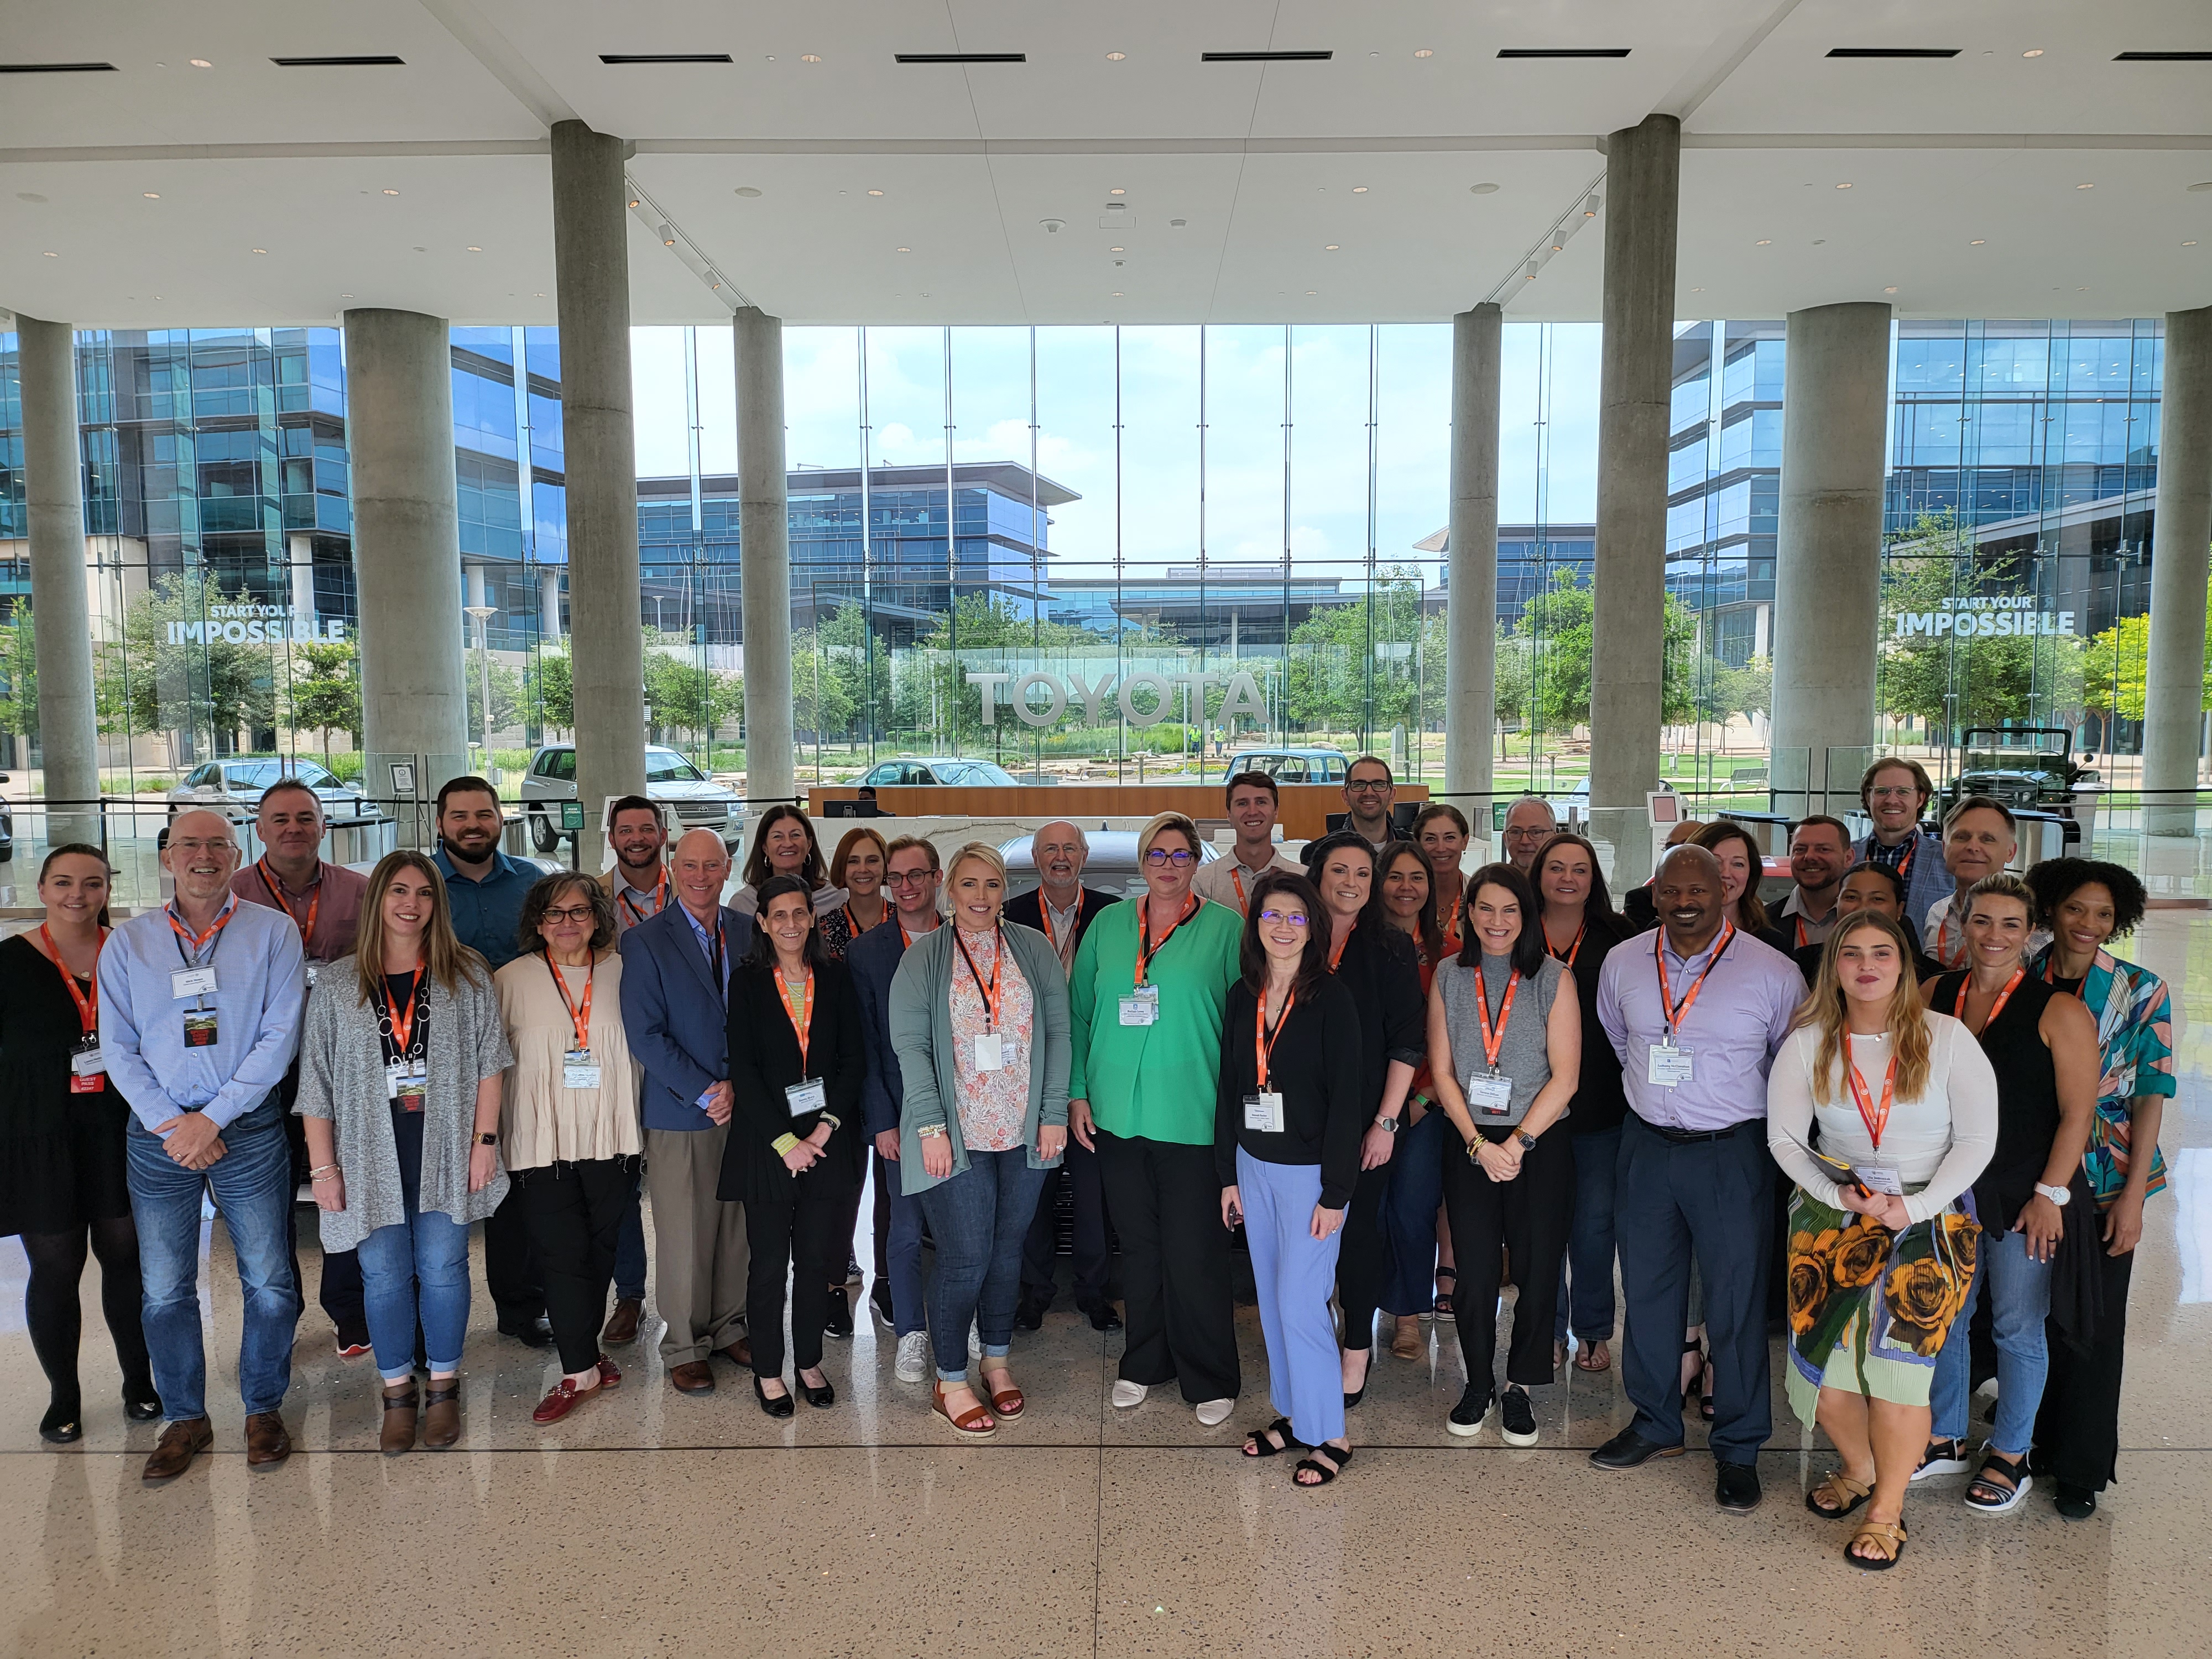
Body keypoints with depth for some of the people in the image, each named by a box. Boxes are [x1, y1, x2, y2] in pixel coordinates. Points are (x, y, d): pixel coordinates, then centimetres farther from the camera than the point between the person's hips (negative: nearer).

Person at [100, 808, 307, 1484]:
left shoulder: (272, 933, -2)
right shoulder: (128, 942, 5)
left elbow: (280, 1037, -7)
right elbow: (117, 1048, 2)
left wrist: (212, 1118, -12)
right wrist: (172, 1124, -9)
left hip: (248, 1128, -2)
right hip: (157, 1133, 2)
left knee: (267, 1279, 4)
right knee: (164, 1289, 7)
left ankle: (263, 1409, 22)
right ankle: (185, 1420, 24)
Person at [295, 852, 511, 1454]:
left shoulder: (467, 976, 2)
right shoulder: (337, 986, 4)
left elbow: (488, 1063, 2)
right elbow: (317, 1084, 4)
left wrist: (484, 1141, -4)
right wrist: (323, 1168, 0)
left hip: (444, 1151, 0)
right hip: (371, 1156, 1)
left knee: (442, 1271, 5)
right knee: (384, 1276, 5)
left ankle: (444, 1388, 21)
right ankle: (397, 1393, 21)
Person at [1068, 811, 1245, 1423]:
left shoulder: (1224, 928, -3)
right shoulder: (1108, 924, 6)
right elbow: (1078, 1013, 9)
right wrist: (1077, 1093, 3)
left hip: (1193, 1118, -3)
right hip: (1117, 1115, 3)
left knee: (1194, 1252, 1)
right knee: (1138, 1245, 15)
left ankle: (1210, 1378, 20)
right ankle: (1144, 1364, 32)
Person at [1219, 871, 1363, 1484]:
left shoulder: (1331, 998, -11)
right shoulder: (1242, 997, 5)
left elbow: (1346, 1100, -13)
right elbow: (1229, 1089, 10)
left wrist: (1336, 1194, -14)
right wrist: (1228, 1175, 9)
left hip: (1311, 1170, -6)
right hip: (1254, 1167, 6)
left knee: (1300, 1303, -4)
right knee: (1271, 1300, 13)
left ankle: (1329, 1434, 12)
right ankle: (1292, 1414, 29)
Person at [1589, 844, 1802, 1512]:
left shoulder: (1772, 972, -10)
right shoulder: (1623, 963, 1)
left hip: (1732, 1152, -3)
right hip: (1646, 1147, 4)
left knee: (1737, 1299, 3)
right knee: (1647, 1288, 13)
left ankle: (1739, 1449, 21)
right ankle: (1655, 1424, 31)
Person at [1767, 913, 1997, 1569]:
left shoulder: (1947, 1037, -2)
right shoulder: (1808, 1042, 2)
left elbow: (1977, 1138, -3)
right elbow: (1784, 1137, 3)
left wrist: (1915, 1208, -12)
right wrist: (1839, 1196, -11)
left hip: (1930, 1213, -2)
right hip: (1833, 1210, 2)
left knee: (1897, 1347, -17)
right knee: (1821, 1353, -8)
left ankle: (1888, 1509, 3)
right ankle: (1861, 1467, 23)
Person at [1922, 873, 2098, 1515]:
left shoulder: (2059, 1012, -10)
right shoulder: (1935, 994, 2)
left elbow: (2078, 1112, -8)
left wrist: (2051, 1195, -11)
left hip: (2024, 1196, -4)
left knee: (2018, 1328, 9)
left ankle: (2009, 1456, 28)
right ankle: (1946, 1440, 32)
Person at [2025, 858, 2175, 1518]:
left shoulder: (2142, 992, -4)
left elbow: (2152, 1096, -4)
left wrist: (2133, 1197, -9)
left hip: (2106, 1179, -1)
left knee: (2095, 1323, 6)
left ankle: (2081, 1469, 21)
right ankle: (2036, 1440, 29)